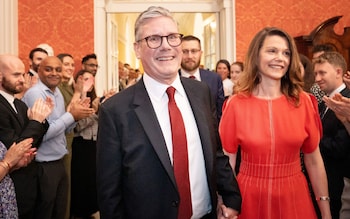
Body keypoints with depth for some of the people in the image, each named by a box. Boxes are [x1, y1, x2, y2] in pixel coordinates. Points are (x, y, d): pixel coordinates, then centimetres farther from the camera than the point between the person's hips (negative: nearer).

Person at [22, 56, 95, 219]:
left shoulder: (58, 93, 10)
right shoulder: (35, 94, -16)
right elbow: (41, 133, -24)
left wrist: (76, 115, -3)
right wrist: (71, 115, -19)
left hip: (59, 162, 8)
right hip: (44, 167, -8)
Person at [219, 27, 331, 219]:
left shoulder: (303, 102, -4)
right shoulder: (236, 104, -10)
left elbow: (314, 161, 2)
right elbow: (227, 162, -6)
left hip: (294, 198, 2)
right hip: (249, 198, -1)